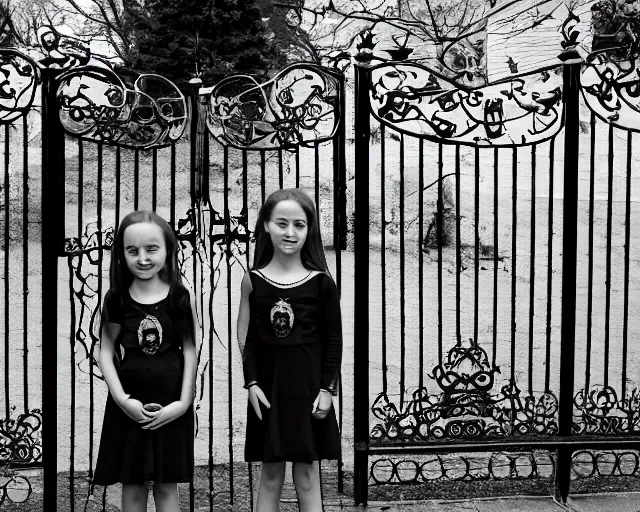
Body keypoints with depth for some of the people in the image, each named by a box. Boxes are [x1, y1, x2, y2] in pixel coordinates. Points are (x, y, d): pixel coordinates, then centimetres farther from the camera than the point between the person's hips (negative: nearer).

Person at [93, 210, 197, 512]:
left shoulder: (181, 298, -5)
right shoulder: (116, 300, -3)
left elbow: (190, 352, -2)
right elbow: (106, 352, -1)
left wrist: (183, 402, -8)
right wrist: (122, 400, -10)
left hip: (170, 404, -1)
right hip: (130, 404, 1)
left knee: (167, 486, 8)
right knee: (132, 486, 9)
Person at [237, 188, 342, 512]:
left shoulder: (320, 282, -4)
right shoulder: (253, 280, -1)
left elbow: (334, 339, -1)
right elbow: (246, 336, 2)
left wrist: (327, 388, -5)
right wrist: (251, 382, -6)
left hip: (307, 385, -1)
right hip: (268, 384, 1)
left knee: (308, 476, 6)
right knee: (270, 475, 9)